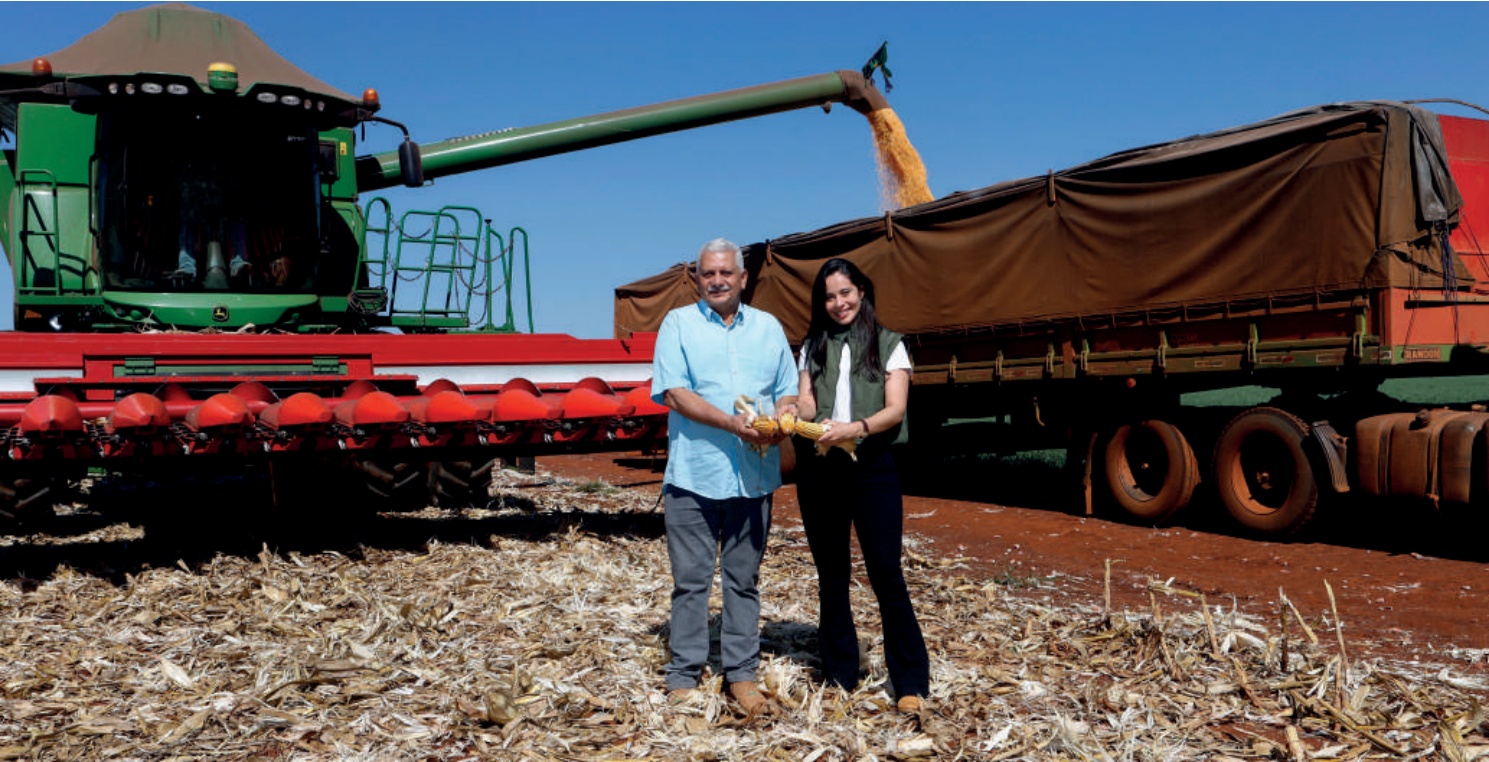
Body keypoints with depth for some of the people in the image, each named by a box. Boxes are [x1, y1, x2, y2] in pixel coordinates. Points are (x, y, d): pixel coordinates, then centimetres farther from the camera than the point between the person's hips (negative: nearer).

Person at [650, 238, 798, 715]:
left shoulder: (768, 328, 13)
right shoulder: (678, 324, 2)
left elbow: (788, 391, 14)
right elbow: (673, 392, -9)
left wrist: (783, 417, -10)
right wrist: (733, 423, -18)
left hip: (753, 476, 3)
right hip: (694, 474, -3)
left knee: (744, 580, 10)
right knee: (690, 580, 3)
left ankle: (741, 674, 20)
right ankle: (684, 676, 13)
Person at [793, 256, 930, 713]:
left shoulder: (888, 345, 4)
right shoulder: (812, 347, 12)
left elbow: (895, 409, -7)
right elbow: (805, 404, 5)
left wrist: (857, 427, -26)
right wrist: (798, 415, -20)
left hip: (871, 466, -3)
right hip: (819, 468, 3)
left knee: (886, 572, -6)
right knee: (831, 576, 9)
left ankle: (910, 682, 3)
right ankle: (840, 675, 20)